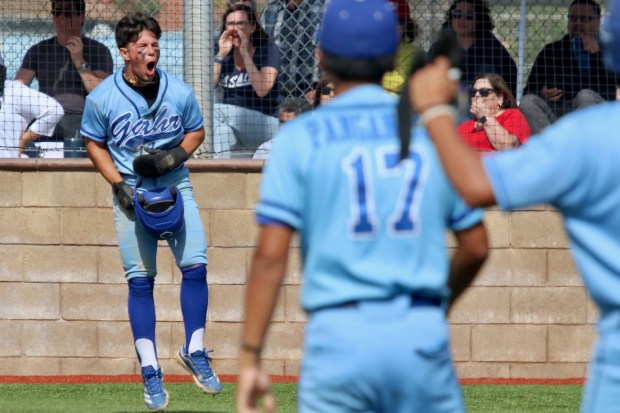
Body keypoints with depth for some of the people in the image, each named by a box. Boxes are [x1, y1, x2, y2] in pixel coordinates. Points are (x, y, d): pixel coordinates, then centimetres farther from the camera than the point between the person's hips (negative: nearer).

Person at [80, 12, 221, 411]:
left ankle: (194, 351, 10)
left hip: (176, 187, 1)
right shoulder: (102, 98, -9)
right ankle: (150, 370, 4)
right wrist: (118, 184, -8)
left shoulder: (179, 92, -6)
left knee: (196, 266, -9)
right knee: (140, 280, -2)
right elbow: (94, 143, 4)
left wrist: (173, 157, -10)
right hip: (132, 193, -1)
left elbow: (196, 131, 9)